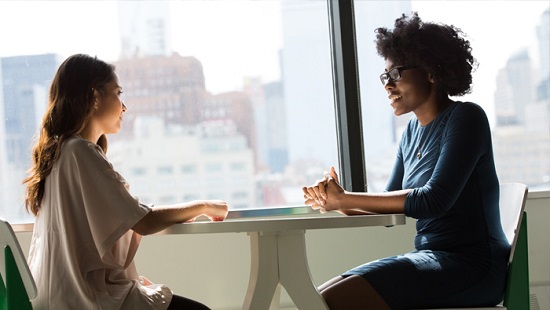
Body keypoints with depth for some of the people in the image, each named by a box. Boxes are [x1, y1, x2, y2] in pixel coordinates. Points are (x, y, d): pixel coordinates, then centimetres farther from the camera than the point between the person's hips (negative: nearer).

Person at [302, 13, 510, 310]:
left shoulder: (466, 118, -9)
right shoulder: (413, 130, 15)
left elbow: (434, 200, -20)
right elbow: (390, 204, 12)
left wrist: (345, 200, -16)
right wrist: (337, 199, -9)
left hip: (471, 264, -8)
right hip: (432, 258, 8)